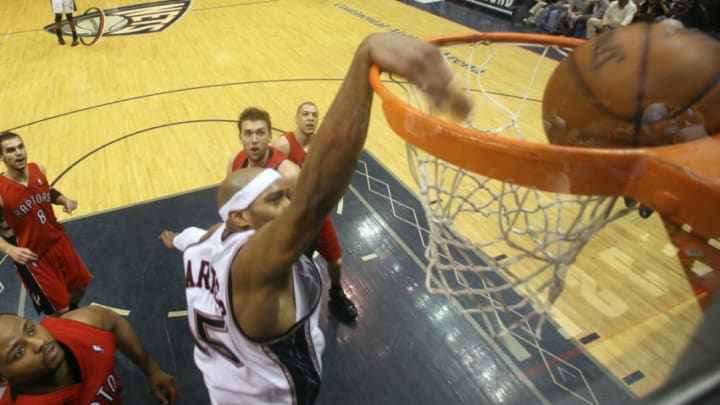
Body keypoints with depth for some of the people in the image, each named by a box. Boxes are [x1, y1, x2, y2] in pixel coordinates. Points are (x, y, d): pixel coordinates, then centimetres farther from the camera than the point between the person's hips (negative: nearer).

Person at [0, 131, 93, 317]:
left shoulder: (38, 169, -8)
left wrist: (64, 200, -6)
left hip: (59, 241, 6)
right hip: (33, 257, -5)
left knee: (80, 285, 24)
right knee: (59, 311, 5)